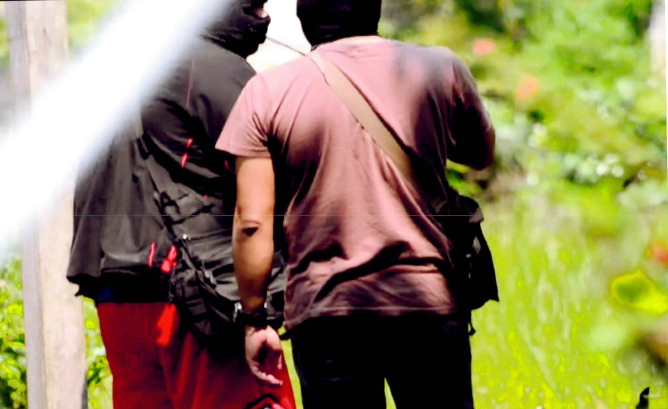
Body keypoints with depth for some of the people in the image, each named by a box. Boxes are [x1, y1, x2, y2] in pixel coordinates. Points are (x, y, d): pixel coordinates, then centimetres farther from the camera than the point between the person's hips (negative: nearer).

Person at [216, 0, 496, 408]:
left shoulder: (267, 92, -1)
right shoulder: (441, 69, 1)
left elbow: (251, 222, -4)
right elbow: (482, 153, 20)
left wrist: (255, 318, 4)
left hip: (323, 310, 0)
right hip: (427, 302, 0)